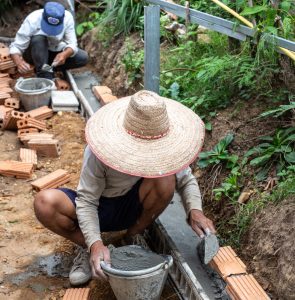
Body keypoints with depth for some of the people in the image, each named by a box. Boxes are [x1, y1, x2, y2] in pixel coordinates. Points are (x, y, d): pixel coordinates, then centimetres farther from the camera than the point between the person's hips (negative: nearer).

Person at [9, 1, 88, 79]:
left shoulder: (68, 18, -24)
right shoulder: (32, 21, -30)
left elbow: (72, 44, -24)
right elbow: (15, 46, -30)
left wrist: (65, 54, -48)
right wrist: (19, 62, -52)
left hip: (55, 52, 3)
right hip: (33, 53, -3)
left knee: (83, 58, -18)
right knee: (39, 39, -36)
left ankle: (48, 69, -6)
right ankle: (45, 77, -28)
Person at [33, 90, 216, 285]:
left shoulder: (163, 145, -20)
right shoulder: (99, 150, -29)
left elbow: (186, 179, -6)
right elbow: (86, 201, -23)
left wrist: (195, 210, -26)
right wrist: (95, 244, -38)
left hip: (135, 207, 2)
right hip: (99, 208, -2)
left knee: (166, 180, -30)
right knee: (45, 203, -30)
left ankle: (133, 237, -5)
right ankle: (89, 249, -5)